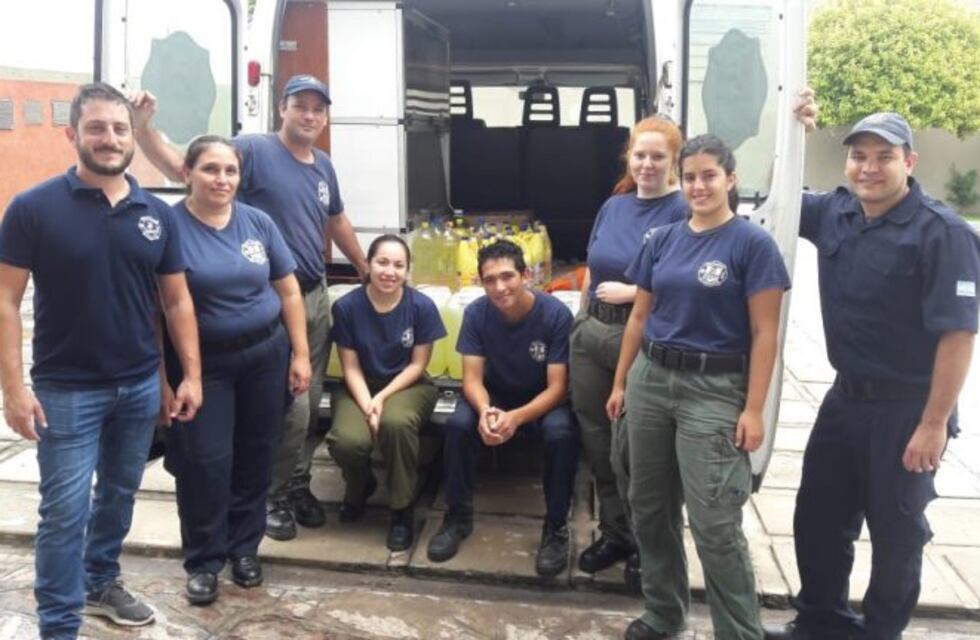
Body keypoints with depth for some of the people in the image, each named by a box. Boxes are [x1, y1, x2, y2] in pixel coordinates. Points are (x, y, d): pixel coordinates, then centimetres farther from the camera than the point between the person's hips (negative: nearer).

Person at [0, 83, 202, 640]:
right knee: (65, 509, 2)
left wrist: (192, 375, 1)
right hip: (66, 389, -4)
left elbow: (177, 301, 6)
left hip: (141, 385, 4)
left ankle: (101, 581, 40)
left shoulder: (158, 214, 2)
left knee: (120, 493, 19)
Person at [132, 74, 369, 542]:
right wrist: (143, 129, -35)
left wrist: (366, 270, 32)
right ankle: (274, 497, 16)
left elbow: (337, 223, 26)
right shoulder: (253, 150, -10)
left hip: (316, 296, 7)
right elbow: (181, 169, -19)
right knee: (289, 404, -4)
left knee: (311, 401, 12)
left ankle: (298, 486, 29)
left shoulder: (323, 165, 11)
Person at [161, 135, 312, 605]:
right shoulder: (169, 227, -10)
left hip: (266, 355, 4)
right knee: (205, 460, 0)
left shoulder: (258, 222, 1)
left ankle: (244, 546, 28)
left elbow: (289, 292, 6)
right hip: (202, 363, -3)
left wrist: (300, 354, 3)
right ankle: (203, 559, 18)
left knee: (256, 453, 11)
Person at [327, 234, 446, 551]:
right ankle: (360, 486, 11)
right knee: (347, 440, -29)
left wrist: (382, 398, -17)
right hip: (360, 387, 1)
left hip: (407, 385, -1)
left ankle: (402, 510, -12)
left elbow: (418, 364, -6)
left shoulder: (421, 306, -13)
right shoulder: (347, 306, -12)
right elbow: (351, 367, -7)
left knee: (396, 422, -36)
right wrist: (367, 406, -22)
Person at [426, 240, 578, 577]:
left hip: (542, 398, -2)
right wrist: (484, 410, -39)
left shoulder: (556, 314, -24)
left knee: (561, 433, -34)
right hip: (493, 394, 2)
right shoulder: (476, 313, -16)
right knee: (458, 423, -28)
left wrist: (516, 417, -41)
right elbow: (472, 378, -15)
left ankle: (556, 526, -13)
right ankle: (458, 515, -6)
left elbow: (557, 387, -23)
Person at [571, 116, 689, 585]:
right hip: (591, 333, 7)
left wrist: (632, 292, -16)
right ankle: (614, 532, 32)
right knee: (596, 439, 14)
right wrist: (581, 322, 16)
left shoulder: (682, 211, -10)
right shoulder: (613, 206, 11)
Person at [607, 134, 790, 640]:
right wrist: (620, 383, 12)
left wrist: (754, 409, -13)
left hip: (714, 390, -5)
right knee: (649, 508, 13)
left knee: (714, 525, -5)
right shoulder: (663, 240, 8)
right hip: (650, 380, 6)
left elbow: (764, 334, -9)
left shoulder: (753, 243, -7)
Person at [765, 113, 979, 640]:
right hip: (845, 397, 7)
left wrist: (934, 424, -19)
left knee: (895, 530, 11)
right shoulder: (834, 212, 1)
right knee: (817, 516, 17)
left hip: (907, 408, -6)